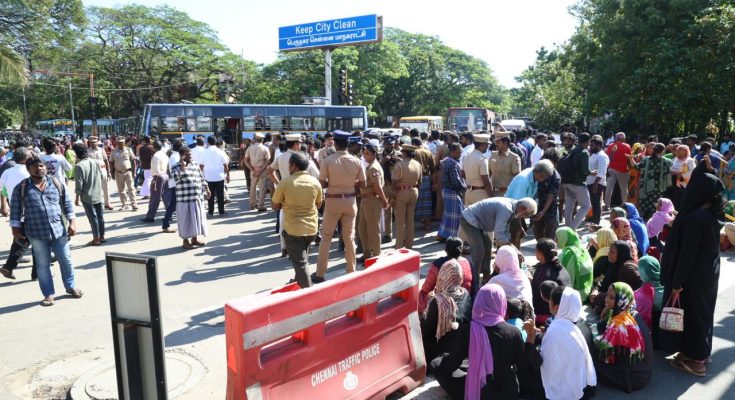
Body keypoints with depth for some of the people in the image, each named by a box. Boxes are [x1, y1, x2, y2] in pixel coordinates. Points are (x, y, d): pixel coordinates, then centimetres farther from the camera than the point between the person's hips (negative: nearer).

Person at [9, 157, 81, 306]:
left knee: (66, 260, 10)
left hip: (58, 230, 2)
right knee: (43, 265, 8)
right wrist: (15, 229, -2)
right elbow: (15, 210, 2)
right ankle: (49, 294, 20)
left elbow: (67, 204, 7)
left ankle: (71, 286, 29)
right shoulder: (21, 188, -2)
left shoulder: (56, 183, 4)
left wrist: (72, 221, 0)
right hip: (36, 234, -1)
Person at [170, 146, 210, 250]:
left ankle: (195, 238, 26)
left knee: (197, 218, 12)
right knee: (186, 219, 1)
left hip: (197, 198, 6)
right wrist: (183, 166, -24)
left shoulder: (195, 165, 11)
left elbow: (201, 178, 18)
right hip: (184, 199, -6)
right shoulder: (176, 167, -6)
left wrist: (206, 189, 16)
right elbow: (176, 178, -25)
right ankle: (186, 241, 13)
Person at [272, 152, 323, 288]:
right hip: (311, 227, 5)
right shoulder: (315, 182, -3)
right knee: (302, 258, 26)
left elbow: (275, 206, -4)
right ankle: (299, 282, 41)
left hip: (293, 229, -4)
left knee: (300, 262, 3)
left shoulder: (285, 182, -14)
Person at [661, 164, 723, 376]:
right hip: (709, 274, 9)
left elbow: (687, 253, -24)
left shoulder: (695, 218, -27)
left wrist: (677, 283, -18)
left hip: (693, 277, -9)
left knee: (691, 313, 6)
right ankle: (700, 353, 36)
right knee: (702, 311, 20)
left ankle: (695, 360, 19)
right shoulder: (712, 214, 1)